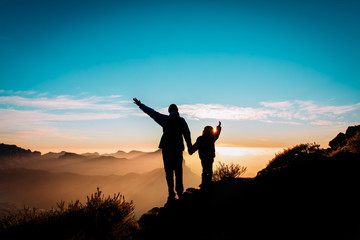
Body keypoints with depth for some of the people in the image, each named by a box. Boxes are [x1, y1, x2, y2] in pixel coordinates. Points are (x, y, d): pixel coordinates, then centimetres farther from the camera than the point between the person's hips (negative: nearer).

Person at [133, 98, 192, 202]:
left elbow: (152, 112, 4)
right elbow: (187, 134, 1)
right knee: (178, 170, 11)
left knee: (169, 170, 0)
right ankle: (179, 192, 16)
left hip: (167, 148, -2)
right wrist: (189, 147, 6)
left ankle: (171, 194, -3)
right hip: (178, 148, 2)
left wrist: (140, 105, 12)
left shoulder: (165, 119, -1)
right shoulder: (182, 120, 3)